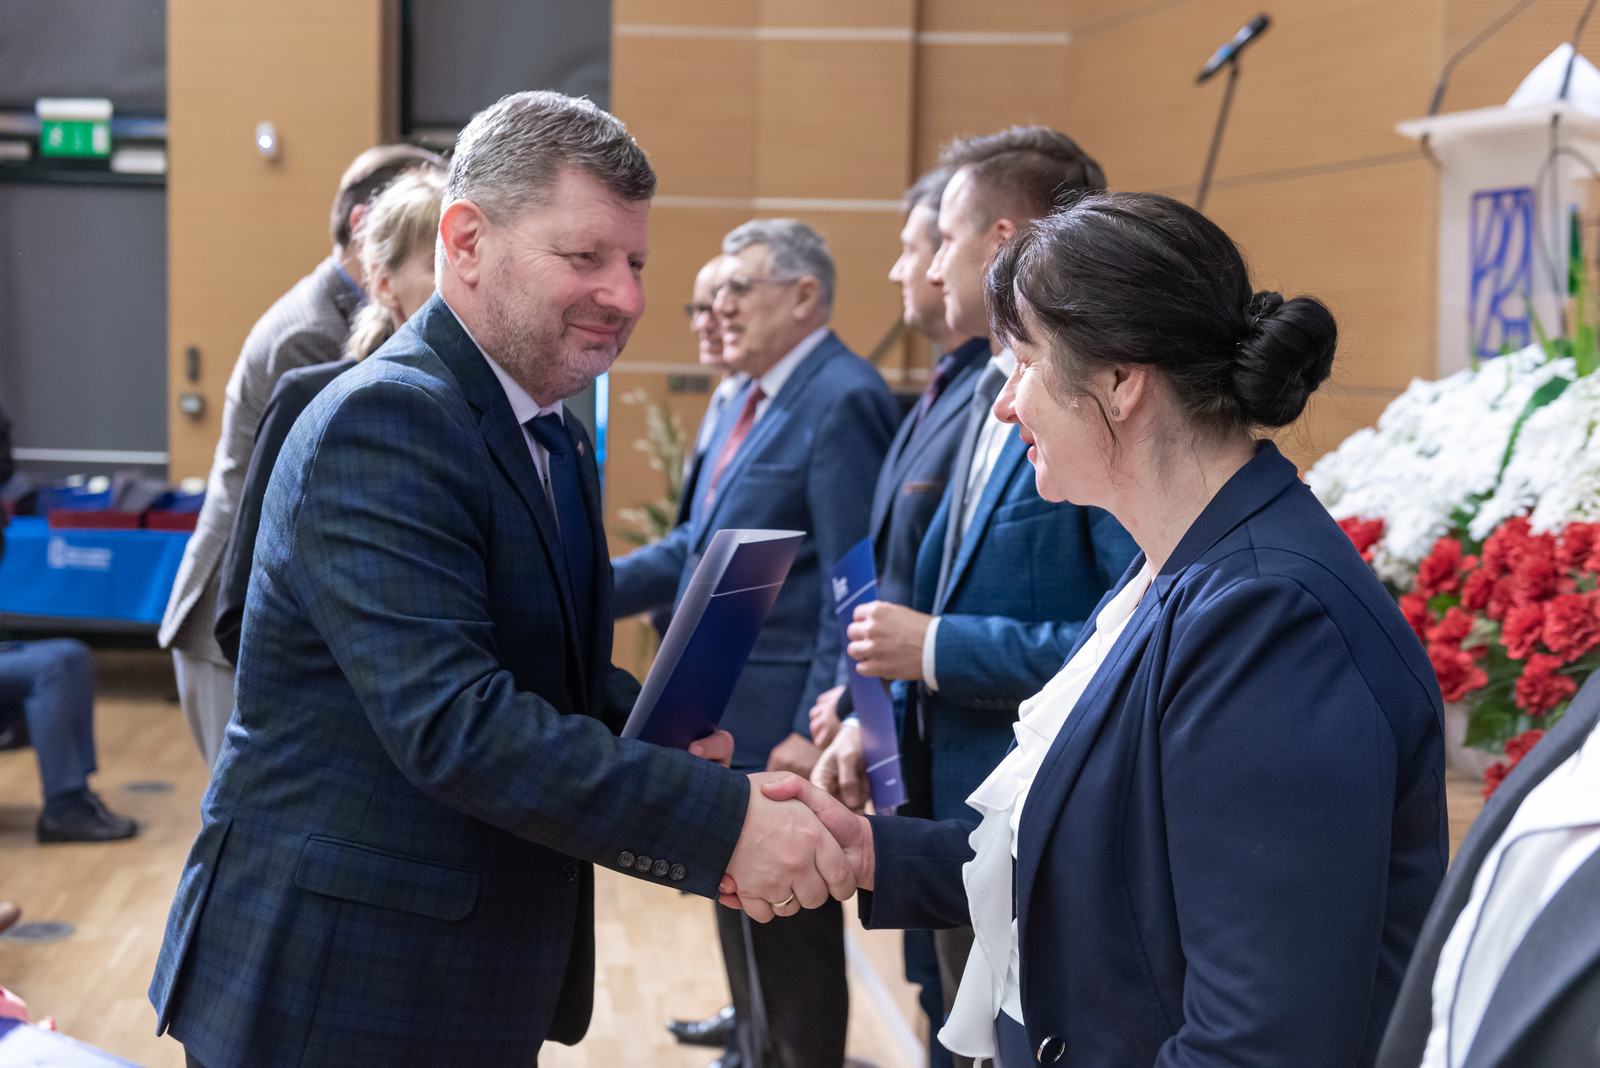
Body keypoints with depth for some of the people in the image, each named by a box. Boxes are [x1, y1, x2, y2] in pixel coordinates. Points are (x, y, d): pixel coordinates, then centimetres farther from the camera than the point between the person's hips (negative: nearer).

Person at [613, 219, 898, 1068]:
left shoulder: (842, 400, -15)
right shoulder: (754, 401, 14)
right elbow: (699, 549, 19)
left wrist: (816, 732, -23)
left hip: (783, 736, -9)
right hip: (725, 724, 9)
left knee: (789, 942, 1)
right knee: (746, 933, 20)